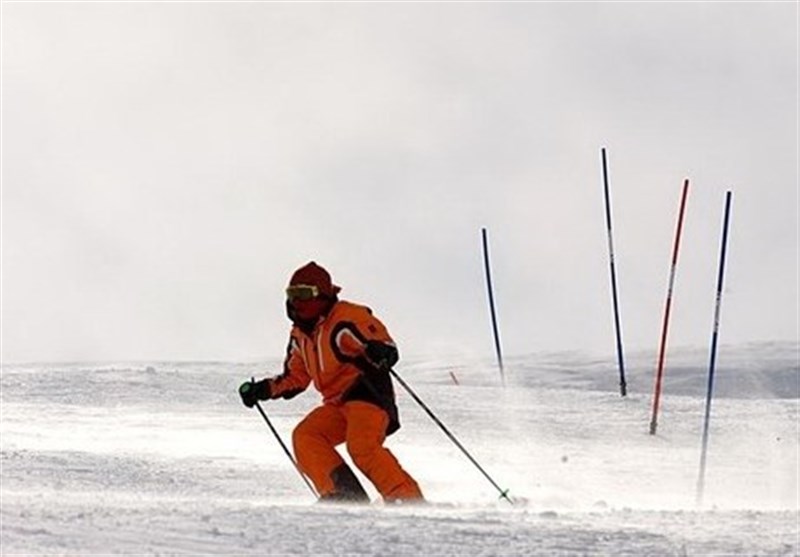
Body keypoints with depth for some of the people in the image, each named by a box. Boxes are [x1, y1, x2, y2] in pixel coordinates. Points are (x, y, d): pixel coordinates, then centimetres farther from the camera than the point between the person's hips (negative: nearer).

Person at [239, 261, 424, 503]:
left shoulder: (347, 318, -11)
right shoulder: (300, 334, 16)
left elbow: (386, 347, -19)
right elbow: (295, 378, 27)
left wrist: (380, 352, -43)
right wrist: (264, 390, 13)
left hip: (368, 393, -9)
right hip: (337, 404, 9)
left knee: (362, 447, -30)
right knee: (305, 436, -13)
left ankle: (409, 499, -30)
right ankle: (340, 494, -17)